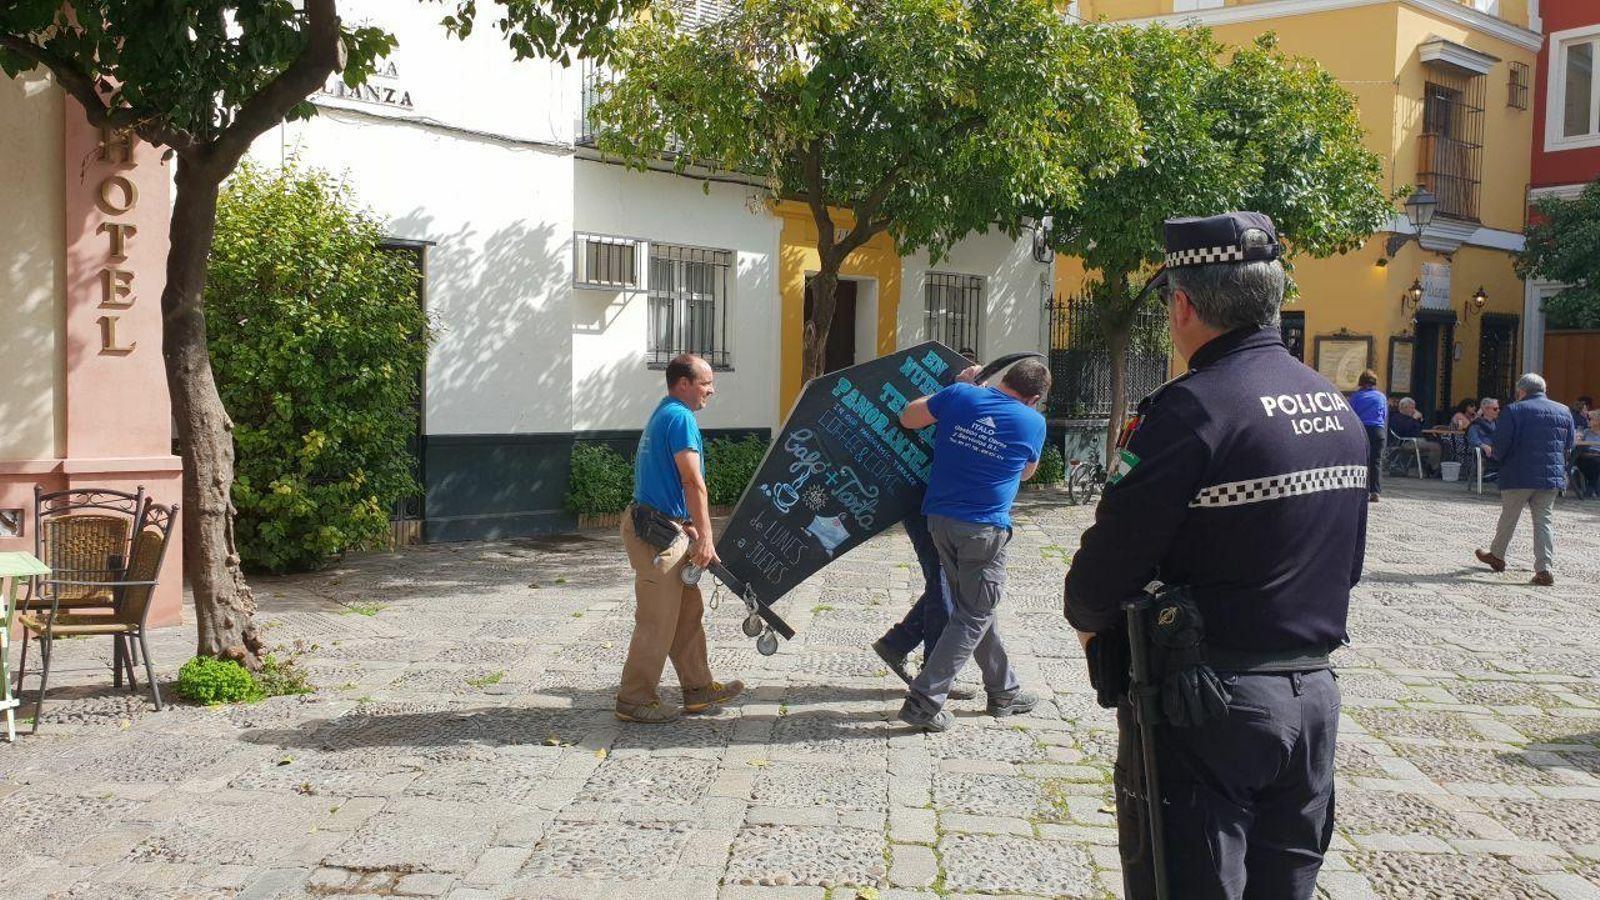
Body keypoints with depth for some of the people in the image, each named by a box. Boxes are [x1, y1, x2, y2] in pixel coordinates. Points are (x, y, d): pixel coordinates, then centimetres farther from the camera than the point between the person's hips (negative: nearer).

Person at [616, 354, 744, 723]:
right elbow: (693, 482, -20)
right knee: (657, 621, -3)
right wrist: (705, 537, -19)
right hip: (656, 533, -11)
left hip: (664, 527, 11)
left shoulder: (664, 415, 18)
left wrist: (688, 528, 19)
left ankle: (698, 689, 24)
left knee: (688, 611, 16)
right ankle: (634, 700, 6)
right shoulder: (680, 417, -15)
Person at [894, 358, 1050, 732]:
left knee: (974, 607, 18)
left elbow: (907, 417, 10)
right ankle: (924, 700, 0)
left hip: (940, 518, 5)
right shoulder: (1033, 423, -7)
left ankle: (1003, 691, 32)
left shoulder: (960, 395, -2)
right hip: (984, 529, -5)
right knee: (973, 617, 5)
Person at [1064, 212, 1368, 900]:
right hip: (1314, 696, 8)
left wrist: (1088, 618, 2)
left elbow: (1105, 567, -18)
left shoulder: (1191, 409, -19)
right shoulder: (1340, 410, 7)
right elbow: (1346, 566, 15)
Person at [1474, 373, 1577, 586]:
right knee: (1544, 521, 5)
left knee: (1509, 517, 12)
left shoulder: (1515, 410, -8)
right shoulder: (1564, 412, 9)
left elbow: (1500, 444, -10)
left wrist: (1501, 459, 9)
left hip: (1519, 475, -4)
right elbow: (1569, 446, 13)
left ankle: (1497, 556, 29)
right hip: (1552, 476, 4)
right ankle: (1544, 568, -3)